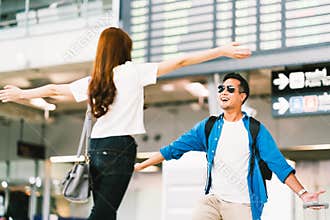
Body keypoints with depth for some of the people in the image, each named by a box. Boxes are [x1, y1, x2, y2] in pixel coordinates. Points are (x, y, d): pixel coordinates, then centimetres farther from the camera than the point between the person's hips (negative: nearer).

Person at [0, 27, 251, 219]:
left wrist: (21, 94, 39)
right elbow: (180, 62, -4)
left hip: (96, 148, 5)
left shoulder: (93, 81, 12)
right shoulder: (133, 72, -2)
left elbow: (53, 89, 22)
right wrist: (222, 51, -3)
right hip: (120, 148, -5)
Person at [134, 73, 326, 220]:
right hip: (213, 199, 2)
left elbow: (278, 164, -1)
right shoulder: (208, 127, 11)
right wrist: (139, 166, 8)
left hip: (242, 204, -2)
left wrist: (302, 193, -11)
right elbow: (174, 149, 11)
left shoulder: (255, 130, 3)